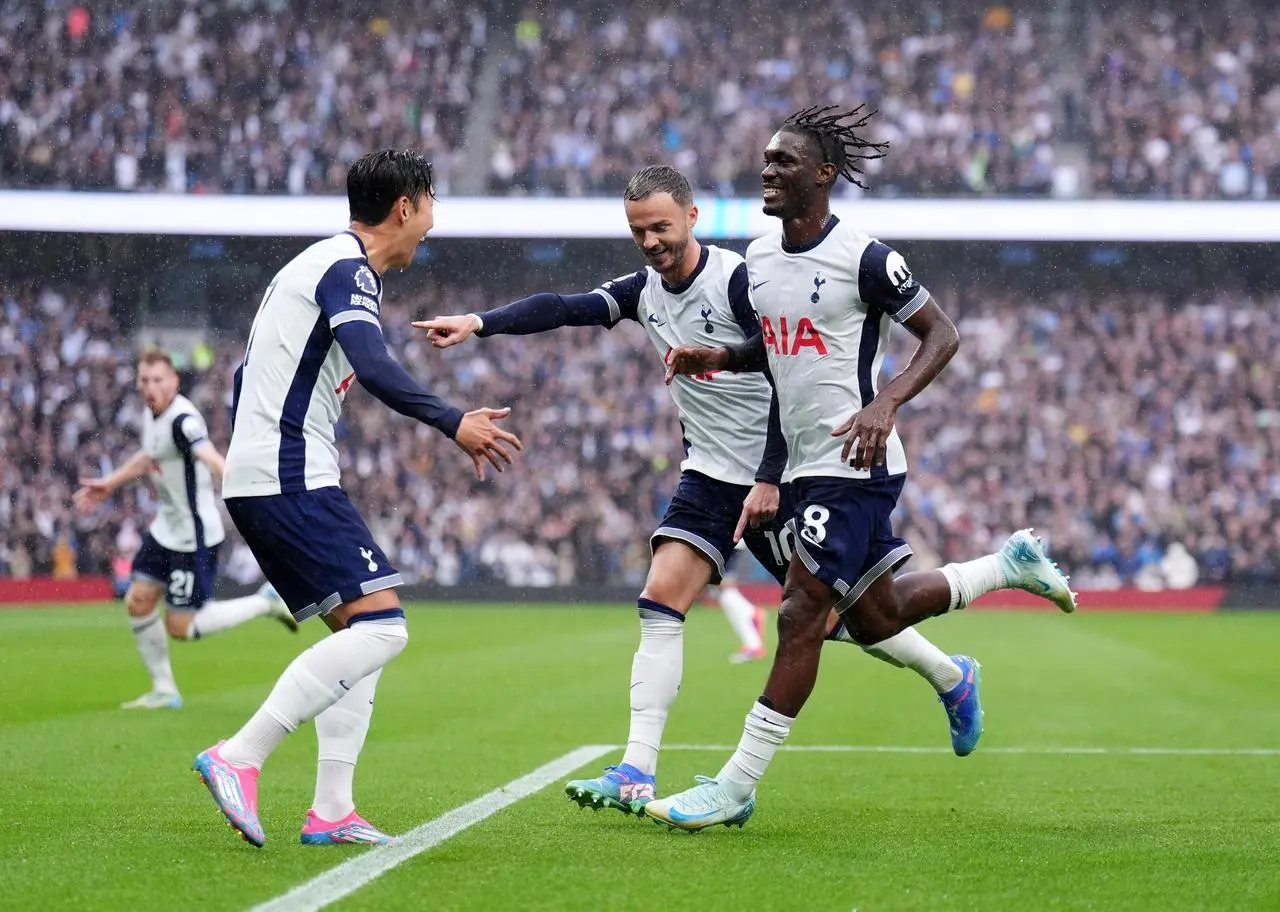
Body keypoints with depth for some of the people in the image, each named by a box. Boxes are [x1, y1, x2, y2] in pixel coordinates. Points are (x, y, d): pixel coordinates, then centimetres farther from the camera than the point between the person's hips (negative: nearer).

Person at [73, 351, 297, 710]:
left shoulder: (182, 420, -24)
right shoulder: (152, 414, 5)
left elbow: (212, 459, -43)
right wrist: (109, 484, 35)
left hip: (194, 536, -9)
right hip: (166, 529, 9)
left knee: (180, 627, -5)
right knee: (137, 603, 8)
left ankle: (266, 603, 10)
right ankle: (164, 692, 21)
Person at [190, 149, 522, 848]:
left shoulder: (315, 265, 22)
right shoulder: (349, 271, -9)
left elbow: (244, 378, 27)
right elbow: (373, 369, -26)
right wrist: (453, 424, -24)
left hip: (256, 477, 11)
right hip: (293, 480, -10)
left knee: (358, 631, 11)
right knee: (380, 627, -15)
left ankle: (332, 810, 4)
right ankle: (239, 758, -19)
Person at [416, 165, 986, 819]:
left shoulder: (740, 280, -16)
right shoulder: (644, 291, 4)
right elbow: (563, 308, -10)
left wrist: (770, 479, -21)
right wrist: (479, 322, -25)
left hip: (777, 477, -6)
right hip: (708, 474, 6)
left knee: (828, 615, 0)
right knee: (660, 602, -10)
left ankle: (952, 679, 26)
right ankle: (637, 776, -12)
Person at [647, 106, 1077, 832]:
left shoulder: (864, 257, -14)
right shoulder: (759, 256, 10)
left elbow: (942, 335, -9)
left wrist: (887, 403, -23)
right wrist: (719, 358, 4)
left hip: (854, 464, -9)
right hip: (808, 466, 9)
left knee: (801, 619, -11)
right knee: (874, 618, 15)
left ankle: (736, 786, -8)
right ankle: (1010, 565, 35)